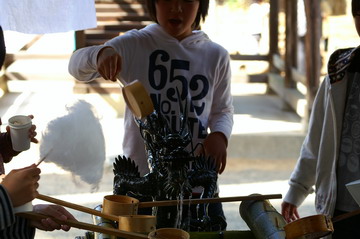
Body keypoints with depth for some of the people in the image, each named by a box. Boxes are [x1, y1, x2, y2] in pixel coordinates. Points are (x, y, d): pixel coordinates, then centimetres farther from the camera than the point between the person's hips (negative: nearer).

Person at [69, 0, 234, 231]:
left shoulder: (216, 55, 3)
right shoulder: (134, 45, -4)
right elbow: (77, 66, -15)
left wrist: (219, 135, -9)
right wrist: (100, 54, -38)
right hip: (139, 182, -2)